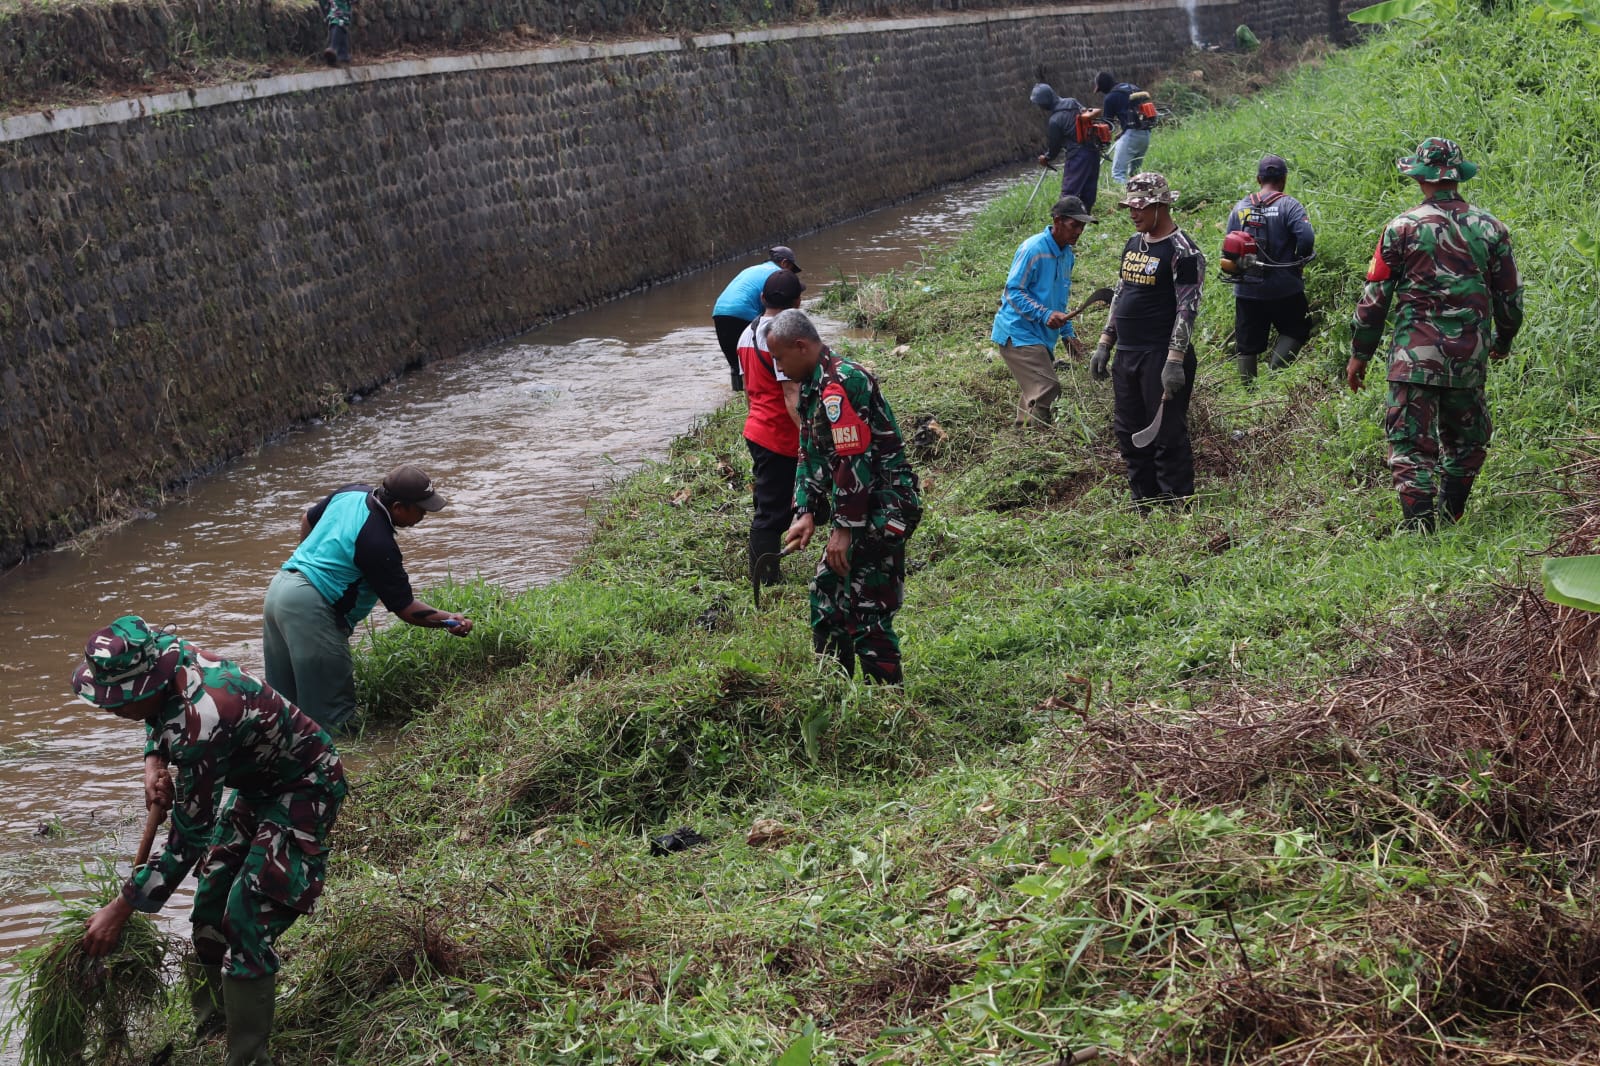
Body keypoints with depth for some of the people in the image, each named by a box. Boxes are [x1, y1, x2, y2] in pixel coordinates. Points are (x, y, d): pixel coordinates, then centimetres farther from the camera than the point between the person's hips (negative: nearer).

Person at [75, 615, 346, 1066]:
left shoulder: (203, 718, -39)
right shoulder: (165, 657, -15)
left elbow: (188, 837, -29)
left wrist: (120, 910, -23)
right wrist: (154, 763, -7)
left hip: (303, 788, -9)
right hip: (257, 780, 9)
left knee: (247, 916, -16)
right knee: (211, 898, 12)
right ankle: (207, 1027, 27)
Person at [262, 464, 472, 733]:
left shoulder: (352, 493, 5)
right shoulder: (378, 543, -19)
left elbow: (308, 519, 23)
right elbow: (404, 608, -15)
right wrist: (449, 620, -12)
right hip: (310, 608, -10)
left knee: (281, 700, 17)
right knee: (332, 710, -6)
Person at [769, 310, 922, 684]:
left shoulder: (839, 385, -19)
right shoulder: (815, 386, 14)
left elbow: (853, 461, -23)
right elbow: (810, 456, 17)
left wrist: (843, 527, -20)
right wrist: (807, 514, 5)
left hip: (882, 510, -11)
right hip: (861, 512, 11)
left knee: (867, 613, -8)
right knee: (826, 595, 18)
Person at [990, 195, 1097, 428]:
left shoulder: (1066, 254, 12)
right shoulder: (1033, 249, -17)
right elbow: (1013, 291, -19)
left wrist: (1068, 333, 20)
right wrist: (1045, 315, -28)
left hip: (1042, 337, 10)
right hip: (1018, 333, -9)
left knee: (1034, 392, 15)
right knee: (1047, 388, -19)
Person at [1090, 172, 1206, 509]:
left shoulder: (1182, 251, -13)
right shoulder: (1133, 243, 13)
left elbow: (1187, 308, -17)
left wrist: (1175, 361, -23)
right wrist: (1105, 344, 18)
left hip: (1160, 356, -9)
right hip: (1127, 355, 9)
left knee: (1167, 436, -4)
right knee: (1128, 432, 14)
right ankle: (1144, 505, 24)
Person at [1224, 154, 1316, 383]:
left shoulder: (1240, 208, 5)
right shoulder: (1289, 205, -9)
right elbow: (1306, 238, -20)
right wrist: (1298, 263, -2)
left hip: (1246, 289, 4)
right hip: (1284, 290, -4)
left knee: (1246, 345, 10)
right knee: (1297, 330, 13)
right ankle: (1275, 371, -6)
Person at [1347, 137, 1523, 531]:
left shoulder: (1402, 228, -5)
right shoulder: (1490, 227, 3)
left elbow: (1375, 297, -3)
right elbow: (1510, 296, 10)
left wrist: (1359, 354, 7)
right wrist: (1503, 340, 28)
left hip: (1414, 355, -3)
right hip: (1469, 357, 3)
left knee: (1411, 443, -1)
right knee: (1466, 440, 20)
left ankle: (1418, 524, -10)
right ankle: (1451, 516, 23)